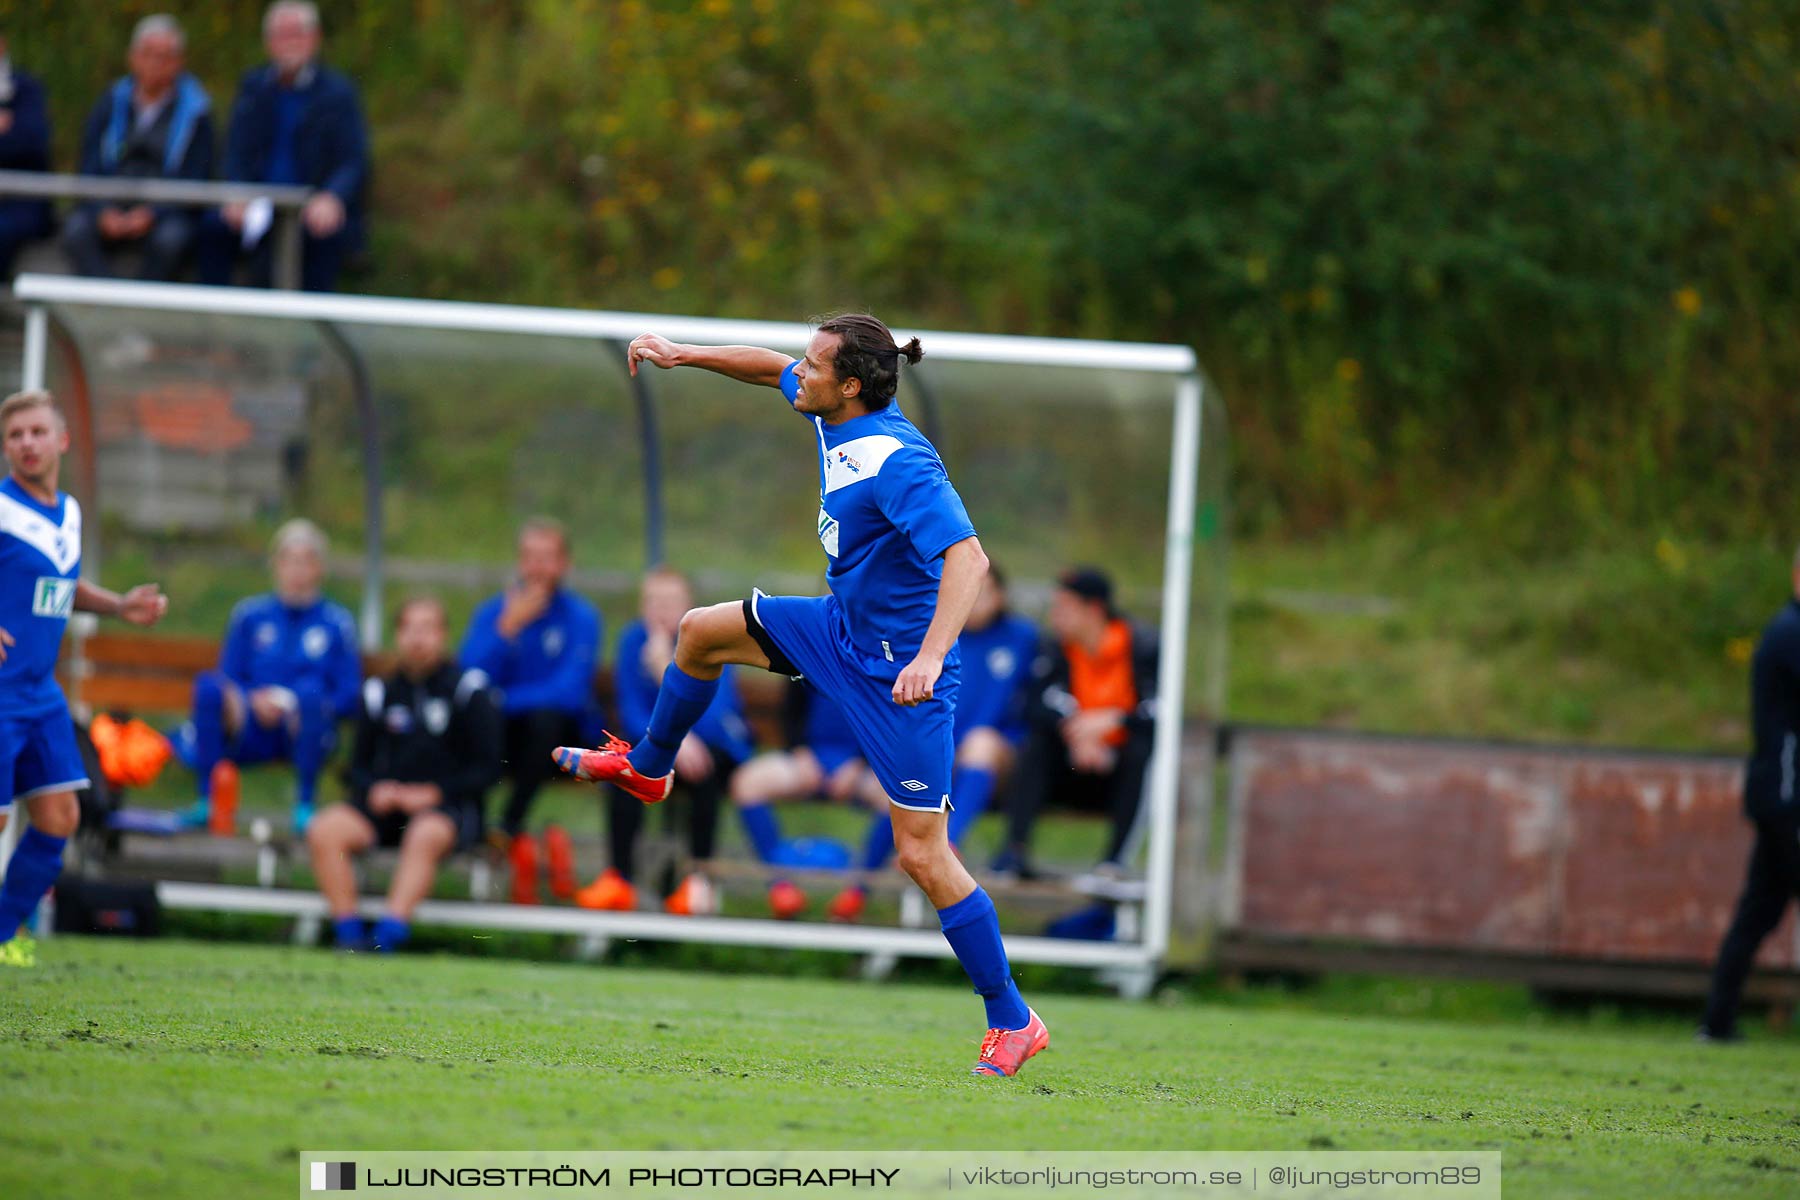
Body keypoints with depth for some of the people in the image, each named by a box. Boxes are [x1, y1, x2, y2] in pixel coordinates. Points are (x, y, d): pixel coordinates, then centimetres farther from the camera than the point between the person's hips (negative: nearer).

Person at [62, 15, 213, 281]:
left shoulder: (195, 110, 2)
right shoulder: (112, 103, 10)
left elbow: (196, 179, -4)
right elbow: (90, 169, 7)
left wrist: (152, 213, -20)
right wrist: (104, 212, -14)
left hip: (165, 212, -2)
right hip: (112, 208, 2)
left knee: (172, 237, -36)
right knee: (76, 228, -28)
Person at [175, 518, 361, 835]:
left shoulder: (336, 622, 7)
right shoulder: (249, 615, 13)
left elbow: (349, 698, 3)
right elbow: (230, 677, 12)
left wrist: (290, 703, -12)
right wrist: (254, 701, -9)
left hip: (305, 734, -1)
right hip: (252, 734, 2)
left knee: (309, 690, -35)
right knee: (208, 685, -27)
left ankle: (305, 807, -24)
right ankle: (207, 801, -24)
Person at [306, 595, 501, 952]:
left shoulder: (468, 690, 3)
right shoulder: (380, 693, 14)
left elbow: (486, 768, -1)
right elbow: (359, 764, 18)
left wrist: (434, 793, -12)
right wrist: (373, 789, -5)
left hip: (449, 806, -4)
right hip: (386, 806, 4)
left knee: (425, 834, -39)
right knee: (325, 831, -24)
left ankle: (389, 935, -48)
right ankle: (348, 933, -27)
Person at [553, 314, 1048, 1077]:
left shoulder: (898, 463, -30)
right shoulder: (838, 417, -2)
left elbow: (967, 557, -38)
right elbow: (774, 369, 19)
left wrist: (931, 655, -47)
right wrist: (685, 355, 12)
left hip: (899, 665, -9)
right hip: (844, 628, 9)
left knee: (921, 854, -8)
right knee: (703, 632, 19)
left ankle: (1012, 1022, 0)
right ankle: (647, 768, 45)